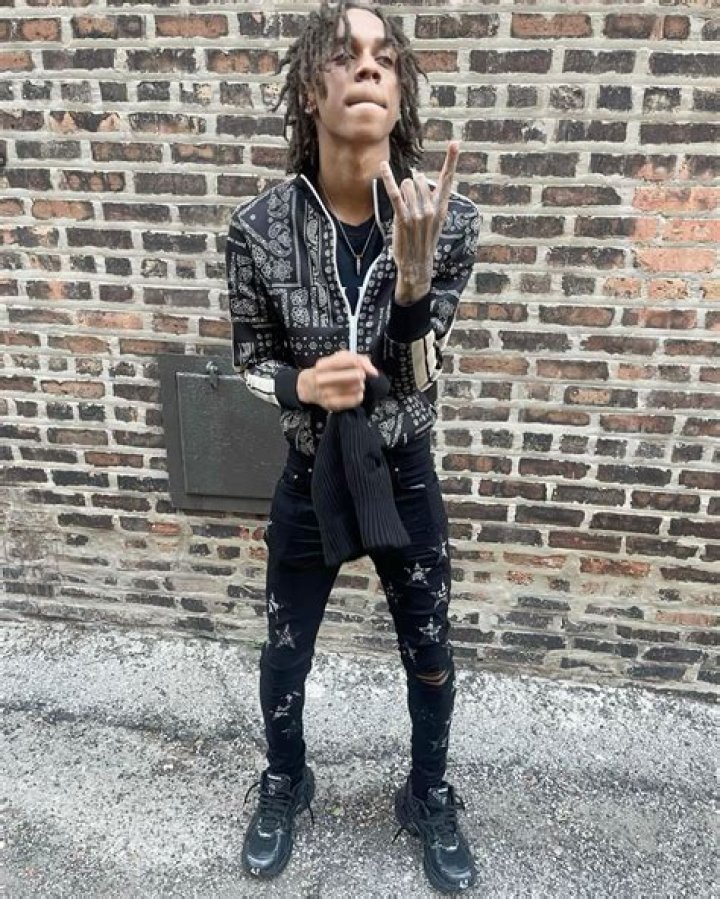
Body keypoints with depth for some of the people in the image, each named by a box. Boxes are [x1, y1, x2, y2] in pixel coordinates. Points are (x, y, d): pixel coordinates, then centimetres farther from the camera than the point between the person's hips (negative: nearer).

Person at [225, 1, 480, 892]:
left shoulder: (445, 220, -15)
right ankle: (284, 784, 51)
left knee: (430, 656, 18)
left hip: (405, 479, 1)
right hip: (310, 479, 0)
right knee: (284, 655, 19)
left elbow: (419, 376, -14)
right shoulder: (260, 227, -15)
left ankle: (429, 799, 48)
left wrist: (412, 272, -31)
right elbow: (251, 360, -2)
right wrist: (302, 384, -25)